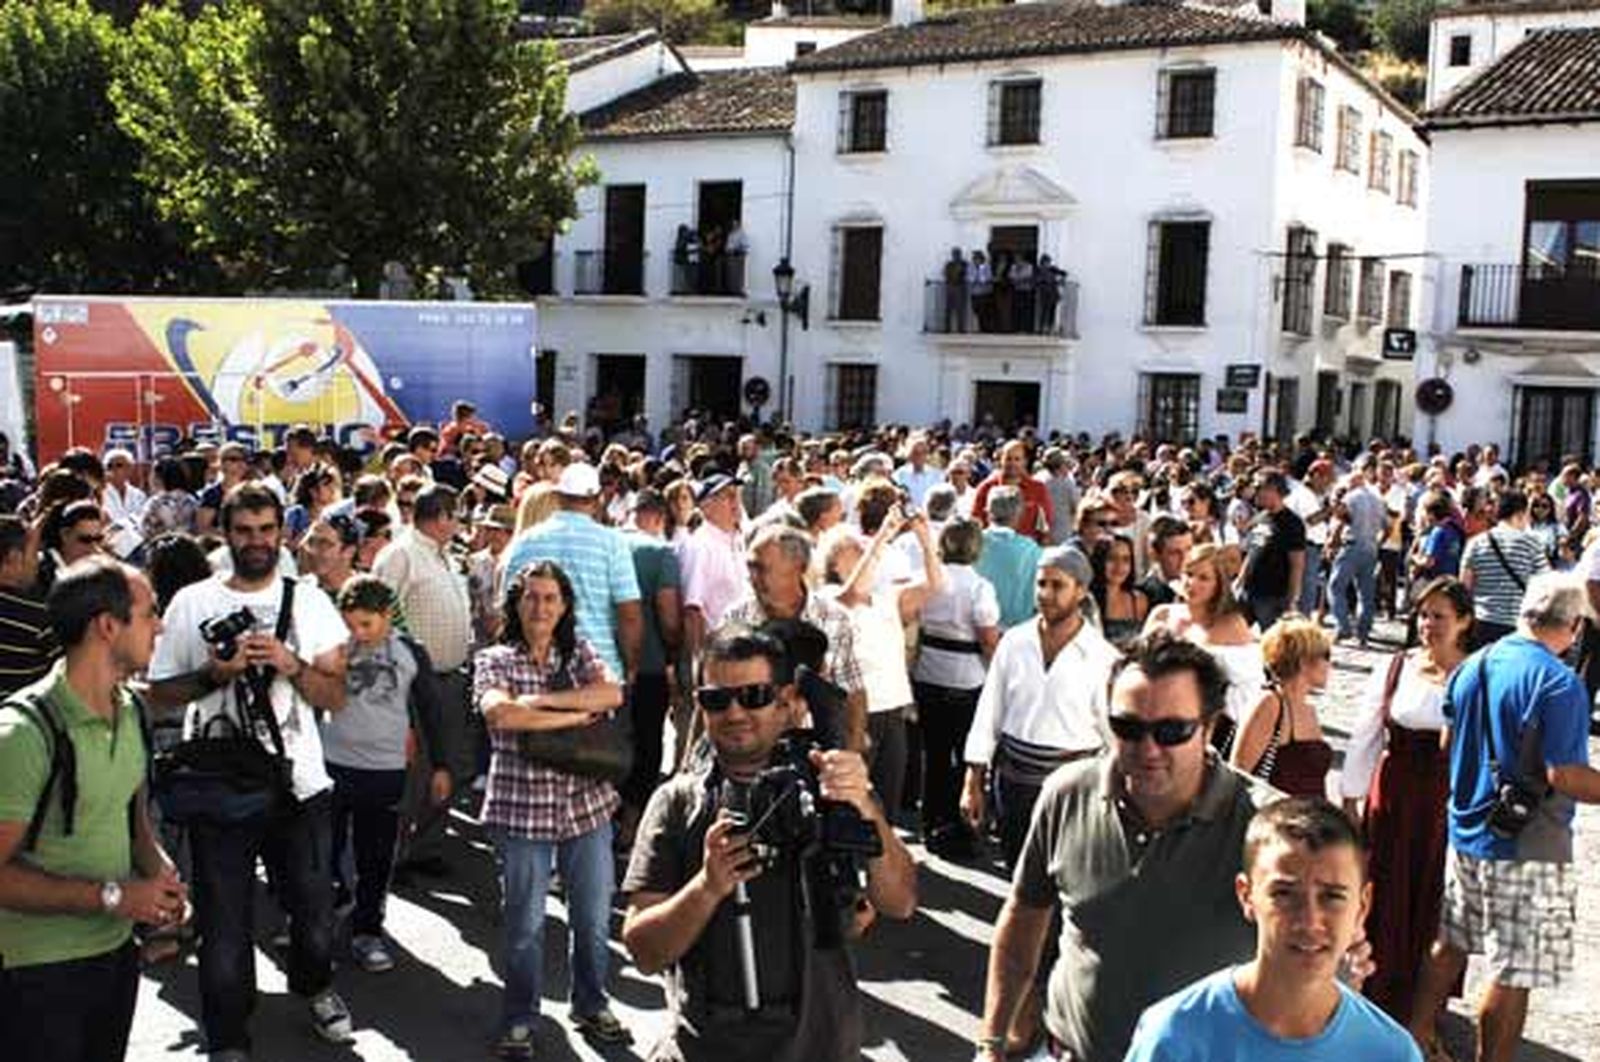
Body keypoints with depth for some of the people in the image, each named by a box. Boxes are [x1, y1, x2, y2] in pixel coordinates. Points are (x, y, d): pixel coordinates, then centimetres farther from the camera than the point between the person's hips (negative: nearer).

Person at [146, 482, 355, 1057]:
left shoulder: (309, 601, 3)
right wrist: (214, 673, -14)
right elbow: (159, 694, 3)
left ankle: (313, 985, 43)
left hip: (300, 781, 1)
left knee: (314, 911, 11)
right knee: (224, 923, 3)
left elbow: (335, 694, 1)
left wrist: (290, 665, -16)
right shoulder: (192, 603, 0)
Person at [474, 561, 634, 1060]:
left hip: (588, 803, 3)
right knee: (525, 923, 6)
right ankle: (519, 1019, 23)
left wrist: (541, 699, -17)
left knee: (594, 917, 11)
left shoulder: (581, 653, 8)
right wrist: (575, 715, -15)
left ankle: (591, 1005, 31)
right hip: (521, 807, -3)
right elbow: (500, 714, -19)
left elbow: (612, 694, -11)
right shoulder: (494, 660, 0)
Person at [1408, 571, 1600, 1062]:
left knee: (1449, 946, 21)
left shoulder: (1471, 666, 4)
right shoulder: (1559, 684, -19)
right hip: (1527, 848, -8)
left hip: (1465, 832, 8)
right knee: (1514, 975, 4)